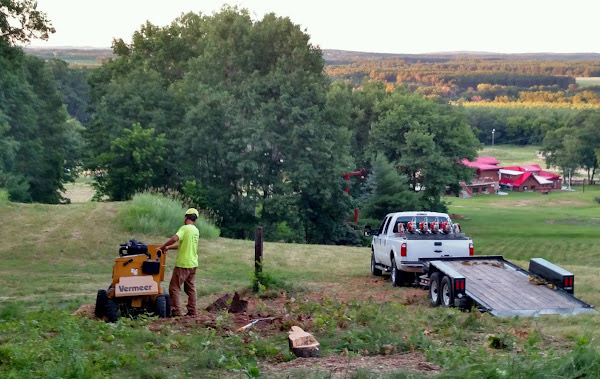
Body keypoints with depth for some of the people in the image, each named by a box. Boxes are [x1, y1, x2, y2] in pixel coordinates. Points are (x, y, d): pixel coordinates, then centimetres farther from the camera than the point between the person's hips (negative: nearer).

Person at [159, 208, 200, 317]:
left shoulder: (185, 228, -13)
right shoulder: (196, 230, 12)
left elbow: (175, 239, -30)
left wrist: (163, 246, -16)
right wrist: (169, 248, 17)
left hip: (183, 264, -8)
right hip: (193, 263, 8)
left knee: (174, 287, -2)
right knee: (191, 288, 14)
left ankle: (176, 311, -6)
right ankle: (192, 311, 16)